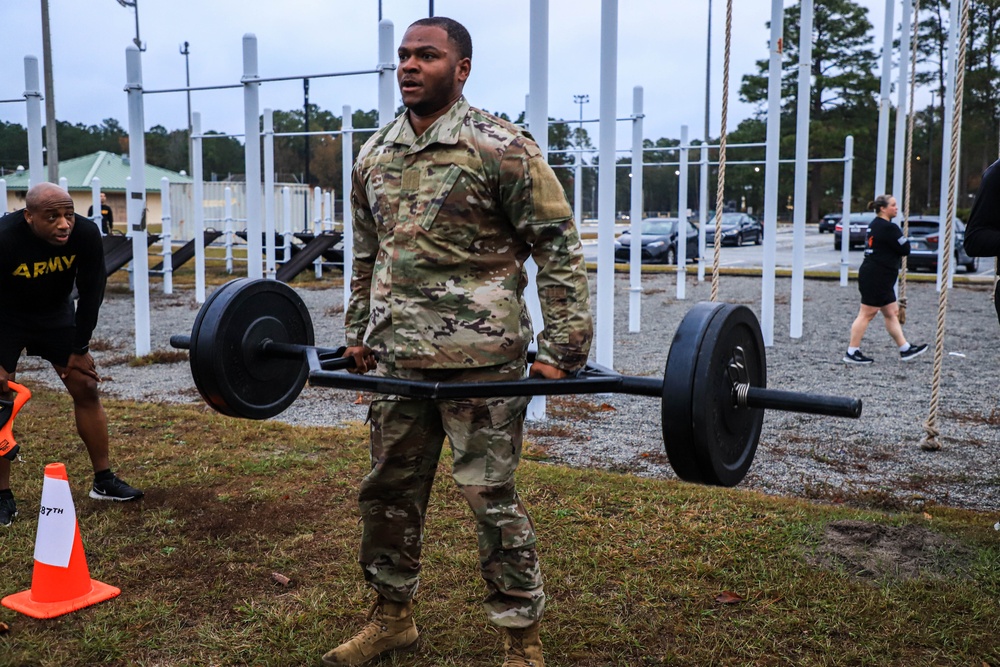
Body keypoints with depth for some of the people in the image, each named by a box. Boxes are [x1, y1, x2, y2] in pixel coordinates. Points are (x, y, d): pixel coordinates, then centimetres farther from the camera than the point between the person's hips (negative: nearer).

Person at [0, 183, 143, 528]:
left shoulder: (86, 234, -25)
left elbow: (91, 292, -11)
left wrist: (79, 349, -7)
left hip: (56, 312, 3)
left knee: (86, 388, 1)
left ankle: (104, 481, 13)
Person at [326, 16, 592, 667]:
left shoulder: (502, 148, -9)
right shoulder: (375, 155, 10)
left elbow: (560, 250, -9)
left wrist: (562, 349, -14)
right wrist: (360, 335, 19)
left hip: (479, 358, -6)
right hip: (397, 357, 6)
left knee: (492, 498, 2)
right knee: (389, 490, 15)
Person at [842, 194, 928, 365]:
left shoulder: (875, 225, 15)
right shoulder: (888, 228, -16)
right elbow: (905, 249, -14)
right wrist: (905, 240, 7)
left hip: (880, 280, 11)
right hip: (876, 279, -11)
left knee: (892, 313, 14)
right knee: (867, 314, -6)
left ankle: (905, 349, 20)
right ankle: (852, 353, -1)